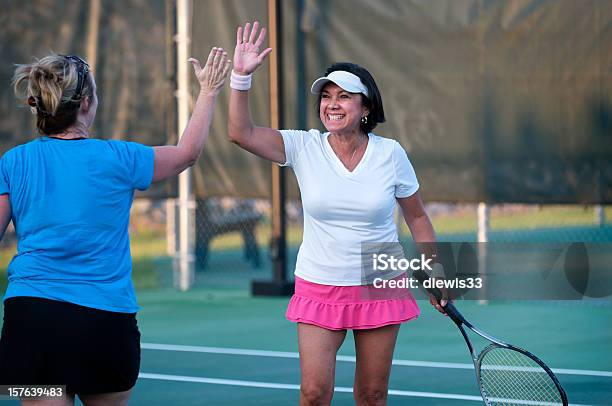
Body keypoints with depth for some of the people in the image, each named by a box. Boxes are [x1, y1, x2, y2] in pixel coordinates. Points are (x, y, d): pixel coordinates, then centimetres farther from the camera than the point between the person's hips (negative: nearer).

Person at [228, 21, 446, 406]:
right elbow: (242, 133, -16)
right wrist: (242, 75, -26)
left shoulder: (390, 153, -5)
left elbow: (417, 217, 6)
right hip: (319, 288, 0)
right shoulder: (304, 147, -6)